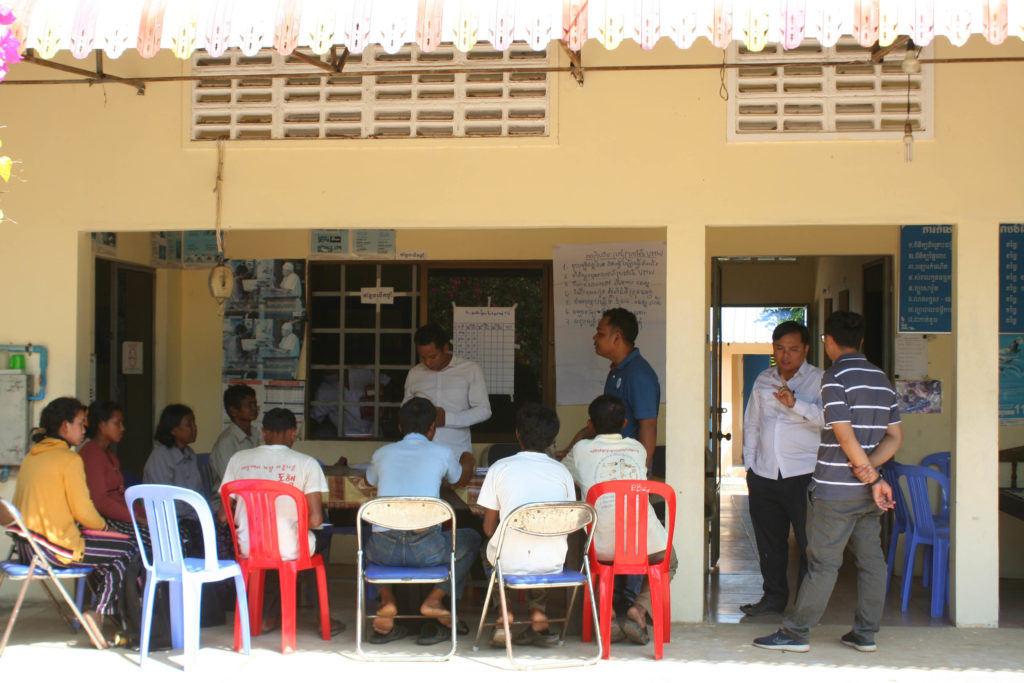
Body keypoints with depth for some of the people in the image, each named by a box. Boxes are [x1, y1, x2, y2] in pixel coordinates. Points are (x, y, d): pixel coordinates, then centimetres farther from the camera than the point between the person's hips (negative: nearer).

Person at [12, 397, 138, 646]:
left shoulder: (30, 457, 13)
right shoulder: (69, 459, -11)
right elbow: (84, 512, -14)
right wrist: (104, 527, 9)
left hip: (26, 546, 9)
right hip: (55, 547, -9)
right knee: (129, 548, 1)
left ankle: (101, 609, 23)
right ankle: (99, 612, -1)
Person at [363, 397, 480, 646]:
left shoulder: (382, 453, 15)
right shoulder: (442, 453, 8)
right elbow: (462, 480, 30)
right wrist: (468, 462, 54)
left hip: (385, 550, 2)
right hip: (426, 550, -2)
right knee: (470, 539, 27)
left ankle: (387, 600, 15)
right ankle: (434, 599, 12)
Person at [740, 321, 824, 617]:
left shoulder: (819, 381, -1)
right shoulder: (763, 381, 15)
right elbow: (751, 425, 21)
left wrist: (796, 404, -28)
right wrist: (749, 465, 16)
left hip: (803, 475, -5)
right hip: (764, 475, 5)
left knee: (809, 542, -3)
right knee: (769, 540, 12)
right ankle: (774, 596, 24)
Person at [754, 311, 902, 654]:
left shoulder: (835, 377, -12)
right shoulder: (881, 379, 11)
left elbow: (845, 436, -20)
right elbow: (895, 437, 10)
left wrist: (871, 477, -13)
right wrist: (869, 469, -2)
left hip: (835, 490, -7)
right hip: (868, 491, 7)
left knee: (823, 562, -3)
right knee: (871, 559, 9)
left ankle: (795, 633, 4)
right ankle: (865, 634, 14)